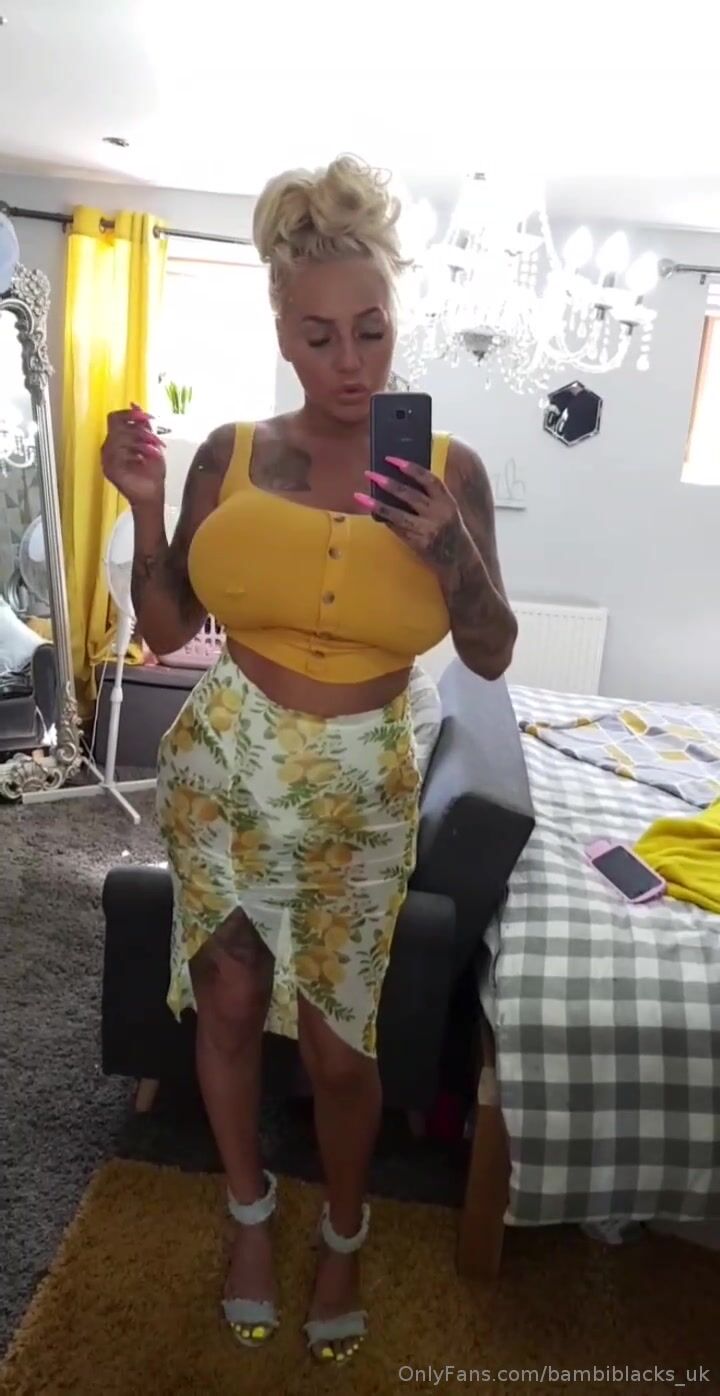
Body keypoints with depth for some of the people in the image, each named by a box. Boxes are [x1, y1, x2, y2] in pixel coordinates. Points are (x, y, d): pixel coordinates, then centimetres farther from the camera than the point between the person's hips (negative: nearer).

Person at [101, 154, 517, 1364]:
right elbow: (165, 630, -1)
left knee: (337, 1040, 9)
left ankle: (344, 1234, 42)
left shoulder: (449, 467, -6)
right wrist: (145, 506, -15)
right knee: (229, 1005, 15)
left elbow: (490, 657, -6)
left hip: (359, 787, -1)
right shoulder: (231, 453, -5)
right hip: (222, 763, 1)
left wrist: (449, 548, -23)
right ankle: (250, 1213, 44)